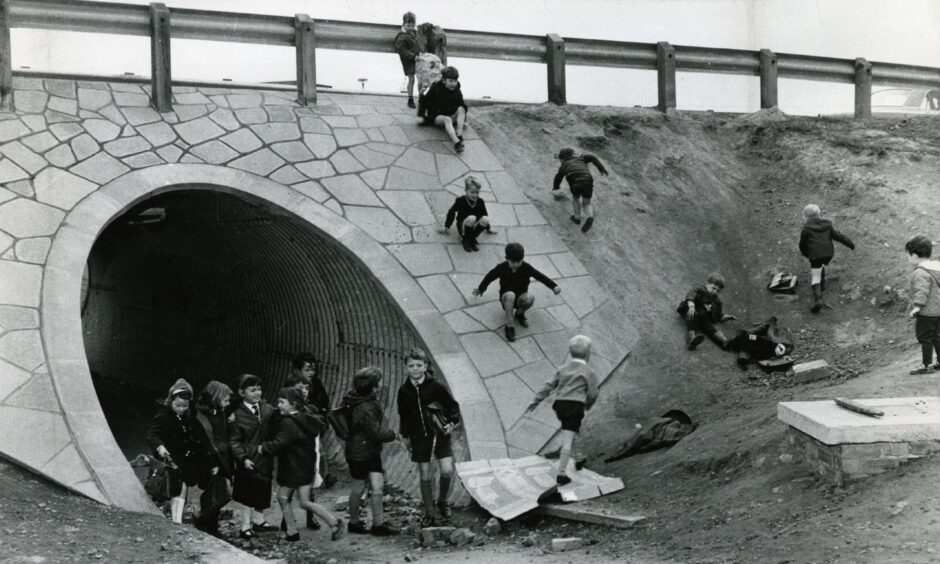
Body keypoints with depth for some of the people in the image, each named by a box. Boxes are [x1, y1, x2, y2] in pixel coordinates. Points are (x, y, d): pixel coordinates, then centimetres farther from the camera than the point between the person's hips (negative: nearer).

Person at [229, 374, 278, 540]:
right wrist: (243, 458, -19)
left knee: (262, 492, 16)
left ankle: (258, 520, 31)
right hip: (249, 461, -5)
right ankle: (245, 526, 10)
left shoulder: (267, 409, 2)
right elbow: (234, 441, -10)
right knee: (248, 494, 1)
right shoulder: (237, 415, -11)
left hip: (265, 458, 5)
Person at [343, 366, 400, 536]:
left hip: (372, 453, 8)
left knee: (378, 487, 2)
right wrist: (392, 434, -7)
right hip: (359, 454, -8)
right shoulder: (365, 409, -27)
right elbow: (377, 433, -24)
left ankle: (378, 523, 8)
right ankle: (354, 522, 24)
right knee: (358, 488, 7)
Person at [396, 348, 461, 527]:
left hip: (439, 433, -2)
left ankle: (442, 502, 16)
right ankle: (429, 513, 18)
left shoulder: (435, 386, -11)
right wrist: (405, 435, 12)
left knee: (447, 471, -12)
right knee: (425, 475, 6)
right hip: (419, 437, 2)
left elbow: (452, 405, -1)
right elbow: (403, 414, 11)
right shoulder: (404, 390, -2)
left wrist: (451, 422, -15)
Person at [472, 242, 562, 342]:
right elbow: (489, 277, 4)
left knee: (529, 298, -35)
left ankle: (520, 313, 1)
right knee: (510, 295, -40)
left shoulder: (526, 268, -10)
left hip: (520, 297, 1)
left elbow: (540, 276, -9)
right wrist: (480, 289, 18)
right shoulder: (502, 268, -11)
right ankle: (510, 326, -31)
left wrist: (554, 286, -19)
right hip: (506, 298, -1)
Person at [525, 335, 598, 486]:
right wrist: (587, 405, 19)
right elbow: (592, 394, -2)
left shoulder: (563, 368, 15)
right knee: (568, 440, -8)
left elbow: (549, 385, 10)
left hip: (560, 404, 5)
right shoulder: (588, 372, 2)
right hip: (575, 405, -5)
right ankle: (561, 474, -12)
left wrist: (535, 401, 10)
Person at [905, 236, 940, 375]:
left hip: (927, 312, -10)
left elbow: (922, 291, -27)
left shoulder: (920, 273, -20)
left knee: (925, 338, -2)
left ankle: (926, 365, 1)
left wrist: (917, 306, -28)